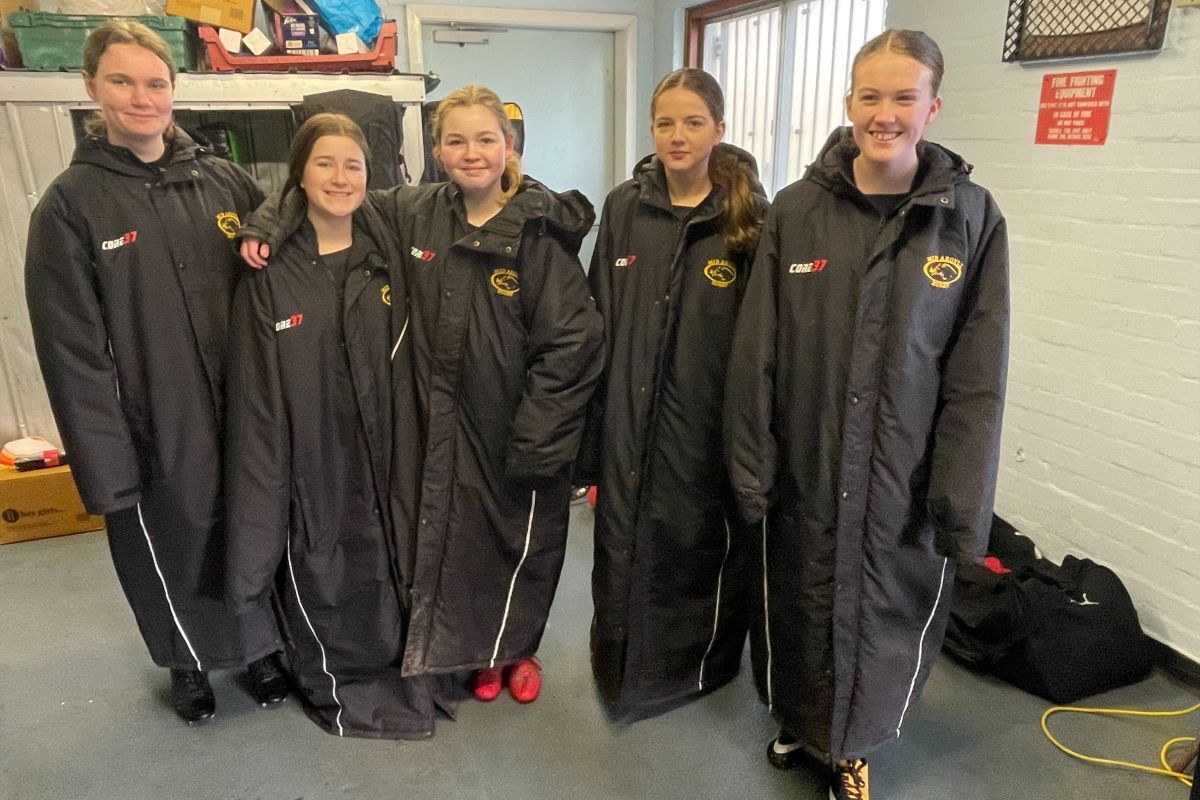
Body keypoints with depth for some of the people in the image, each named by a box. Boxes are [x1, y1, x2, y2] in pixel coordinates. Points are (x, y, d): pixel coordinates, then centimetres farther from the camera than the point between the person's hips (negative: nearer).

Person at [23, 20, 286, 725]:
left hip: (243, 416, 2)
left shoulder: (227, 183, 3)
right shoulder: (70, 205, -5)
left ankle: (262, 647, 40)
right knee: (173, 552, 14)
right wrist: (105, 466, -10)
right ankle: (188, 661, 41)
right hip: (156, 431, -2)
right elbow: (73, 351, -8)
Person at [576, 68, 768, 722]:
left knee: (704, 546, 13)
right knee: (623, 548, 11)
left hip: (708, 423, -2)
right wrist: (590, 433, 3)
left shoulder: (748, 218, -4)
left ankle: (699, 667, 39)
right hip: (629, 420, 2)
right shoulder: (623, 209, 3)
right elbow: (598, 323, 4)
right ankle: (620, 669, 36)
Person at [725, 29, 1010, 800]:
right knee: (800, 608, 17)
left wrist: (962, 504, -8)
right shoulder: (797, 210, -4)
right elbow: (756, 352, -4)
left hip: (906, 475, 0)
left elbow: (978, 376, -5)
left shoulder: (973, 218, -5)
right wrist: (752, 466, -5)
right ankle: (801, 723, 47)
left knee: (889, 614, 13)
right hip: (804, 467, 1)